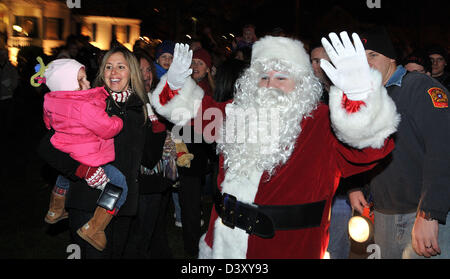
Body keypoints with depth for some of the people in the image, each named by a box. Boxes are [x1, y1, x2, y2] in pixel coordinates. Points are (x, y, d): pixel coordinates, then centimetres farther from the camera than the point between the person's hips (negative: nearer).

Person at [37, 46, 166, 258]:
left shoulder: (141, 110, 8)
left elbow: (149, 160, 11)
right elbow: (47, 147, -8)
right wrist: (81, 169, -20)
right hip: (89, 203, -4)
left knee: (116, 253, 15)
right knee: (96, 253, -4)